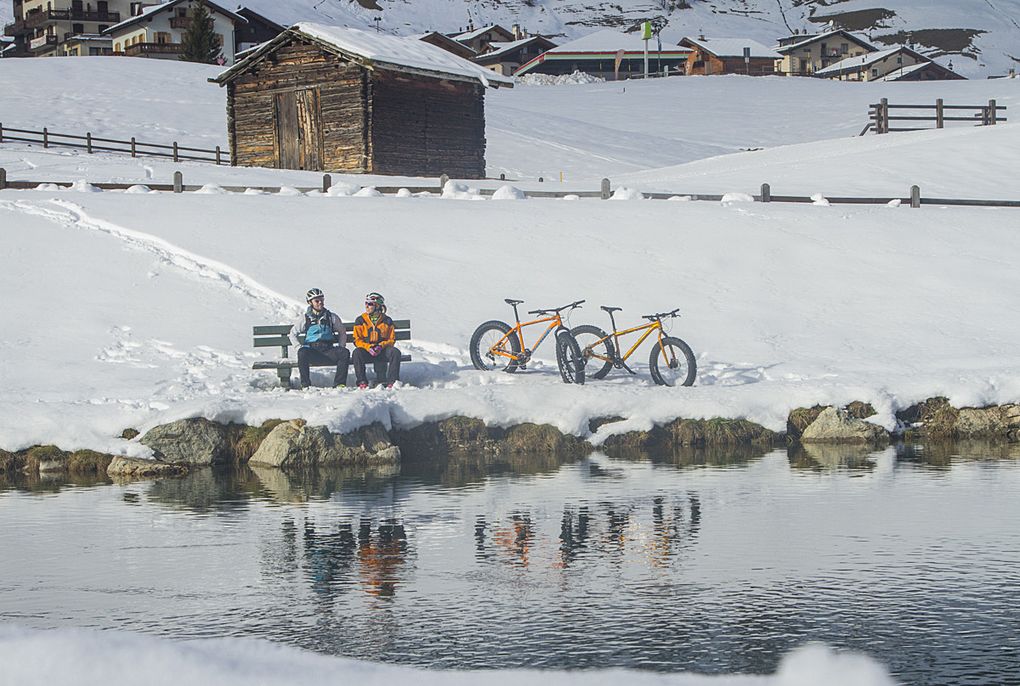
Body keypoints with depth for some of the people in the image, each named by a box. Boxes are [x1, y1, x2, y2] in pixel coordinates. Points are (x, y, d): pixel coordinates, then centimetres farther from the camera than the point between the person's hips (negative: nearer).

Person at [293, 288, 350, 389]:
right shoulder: (305, 318, 12)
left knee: (345, 353, -27)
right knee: (302, 353, -36)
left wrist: (341, 348, 5)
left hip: (328, 350, 1)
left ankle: (339, 383, -24)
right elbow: (293, 334, 16)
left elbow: (342, 333, 20)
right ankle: (305, 385, -31)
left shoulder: (331, 317, 14)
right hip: (312, 349, -1)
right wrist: (300, 347, 0)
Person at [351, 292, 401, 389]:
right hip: (366, 351, -1)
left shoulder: (387, 321, 6)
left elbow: (392, 340, 7)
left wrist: (381, 346, -14)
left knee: (395, 352, -28)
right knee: (357, 353, -33)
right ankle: (362, 382, -27)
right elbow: (357, 340, 1)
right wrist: (368, 347, -18)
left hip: (382, 351, 1)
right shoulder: (360, 321, 5)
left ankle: (392, 381, -25)